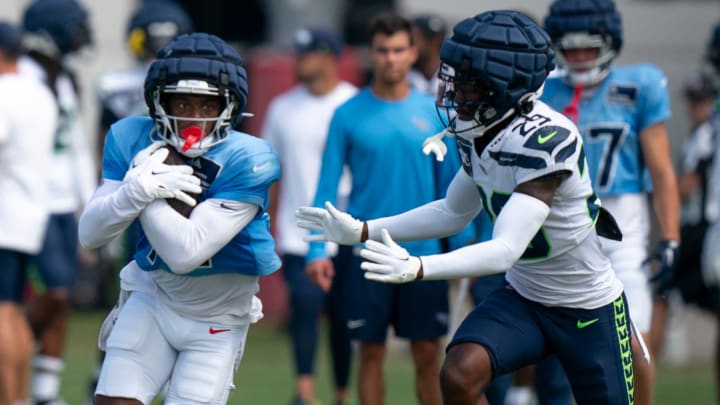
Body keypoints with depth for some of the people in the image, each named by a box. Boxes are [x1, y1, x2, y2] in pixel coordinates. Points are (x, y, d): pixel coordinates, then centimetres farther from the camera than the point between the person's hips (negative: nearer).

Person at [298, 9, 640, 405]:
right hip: (522, 296, 6)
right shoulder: (478, 134, -6)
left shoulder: (545, 138, -30)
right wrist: (360, 231, 7)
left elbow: (506, 250, -37)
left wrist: (417, 268, -48)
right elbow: (453, 213, 13)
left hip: (588, 310, -6)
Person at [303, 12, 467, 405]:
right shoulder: (348, 115, 0)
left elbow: (450, 182, 8)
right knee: (371, 351, 4)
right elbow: (327, 186, 1)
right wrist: (317, 250, -6)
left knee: (428, 352, 1)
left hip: (424, 251, 1)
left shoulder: (433, 112, 4)